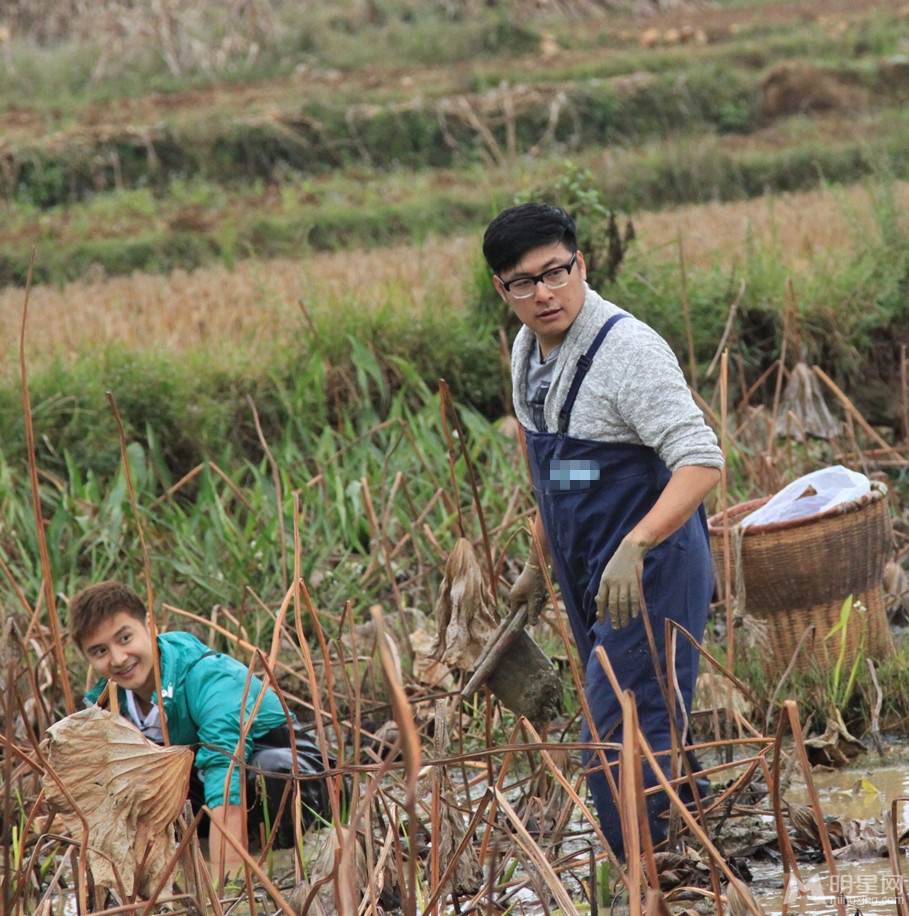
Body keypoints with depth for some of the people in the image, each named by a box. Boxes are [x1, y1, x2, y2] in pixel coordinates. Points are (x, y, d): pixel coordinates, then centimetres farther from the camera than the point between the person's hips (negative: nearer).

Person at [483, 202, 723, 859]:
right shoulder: (530, 351, 7)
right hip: (591, 583, 9)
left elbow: (701, 462, -29)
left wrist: (634, 547, -41)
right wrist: (538, 564, 26)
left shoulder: (628, 349, -21)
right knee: (612, 742, 15)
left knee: (615, 748, -14)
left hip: (650, 577, -9)